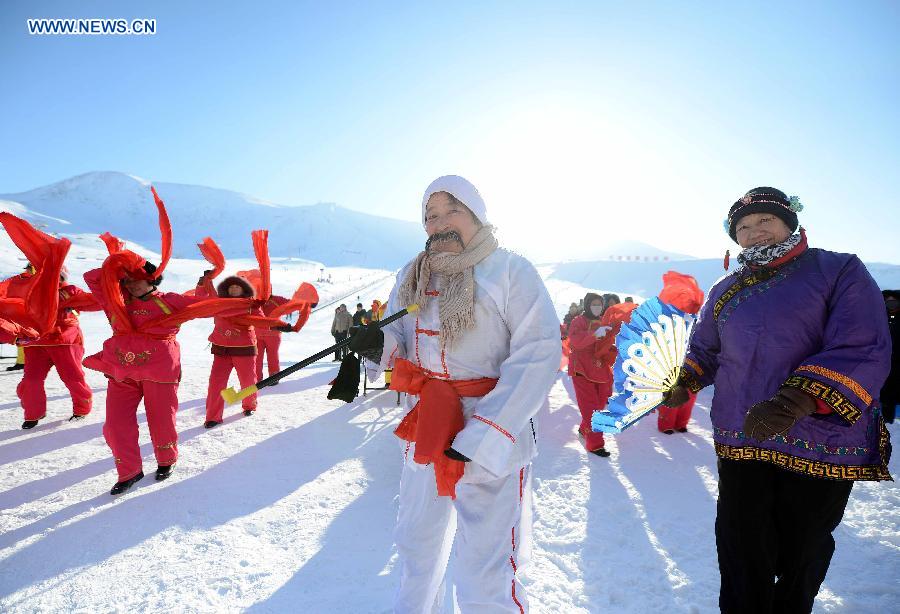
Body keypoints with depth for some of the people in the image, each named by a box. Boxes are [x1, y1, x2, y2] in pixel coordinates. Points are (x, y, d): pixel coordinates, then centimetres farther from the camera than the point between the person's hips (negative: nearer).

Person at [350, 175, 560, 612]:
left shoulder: (511, 271, -11)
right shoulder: (412, 277, 7)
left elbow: (537, 356, -18)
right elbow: (399, 346, 12)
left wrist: (484, 437, -24)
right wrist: (379, 346, -14)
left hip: (492, 442, -5)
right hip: (423, 432, 6)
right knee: (417, 544, 24)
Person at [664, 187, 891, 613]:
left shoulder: (840, 271, -4)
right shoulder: (725, 290, 10)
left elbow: (865, 351, -17)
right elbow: (704, 349, 22)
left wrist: (798, 398, -31)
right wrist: (685, 381, 2)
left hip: (824, 441, -2)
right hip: (740, 439, 3)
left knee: (801, 549, 16)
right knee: (742, 553, 7)